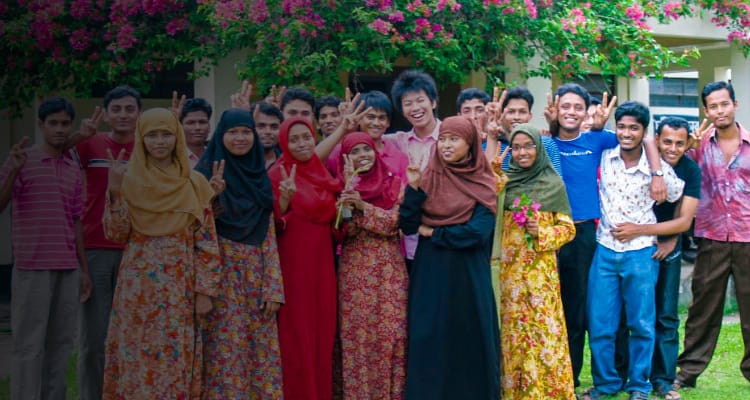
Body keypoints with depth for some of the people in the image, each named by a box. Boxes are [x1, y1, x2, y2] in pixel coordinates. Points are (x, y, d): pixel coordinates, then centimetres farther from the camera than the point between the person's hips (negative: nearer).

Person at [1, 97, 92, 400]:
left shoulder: (73, 170, 14)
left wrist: (84, 268, 14)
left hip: (67, 268, 5)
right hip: (32, 267, -5)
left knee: (61, 342, 6)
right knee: (29, 344, -3)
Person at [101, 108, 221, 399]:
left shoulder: (194, 183, 2)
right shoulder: (129, 180, 3)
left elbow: (206, 242, 2)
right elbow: (116, 234, -1)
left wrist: (205, 291, -3)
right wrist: (114, 190, -12)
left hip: (179, 289, 0)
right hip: (137, 287, 0)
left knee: (176, 361, 2)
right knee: (136, 360, 2)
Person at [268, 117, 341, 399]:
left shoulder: (322, 173, 11)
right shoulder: (277, 174, -7)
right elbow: (274, 224, -12)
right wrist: (285, 198, -29)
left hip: (321, 262, 6)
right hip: (293, 263, -6)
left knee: (323, 329, 8)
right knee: (296, 333, -3)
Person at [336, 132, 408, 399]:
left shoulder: (394, 183, 5)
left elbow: (394, 222, -7)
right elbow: (344, 229, -4)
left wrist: (361, 205, -16)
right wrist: (349, 193, -14)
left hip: (388, 271, 0)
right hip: (354, 271, 0)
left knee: (389, 333, -1)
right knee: (356, 335, 0)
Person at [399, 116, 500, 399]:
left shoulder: (483, 185, -2)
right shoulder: (428, 178, 4)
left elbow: (477, 233, -13)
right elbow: (407, 226, -3)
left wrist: (432, 233, -8)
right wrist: (413, 187, -14)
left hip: (467, 277, -2)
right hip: (429, 276, 2)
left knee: (468, 344, 4)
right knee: (429, 343, 5)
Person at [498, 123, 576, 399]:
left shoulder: (554, 184, 2)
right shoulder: (504, 180, 6)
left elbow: (568, 228, 4)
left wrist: (542, 233, -13)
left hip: (540, 269, -1)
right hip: (510, 268, 1)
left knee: (543, 327, -2)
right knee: (514, 328, 4)